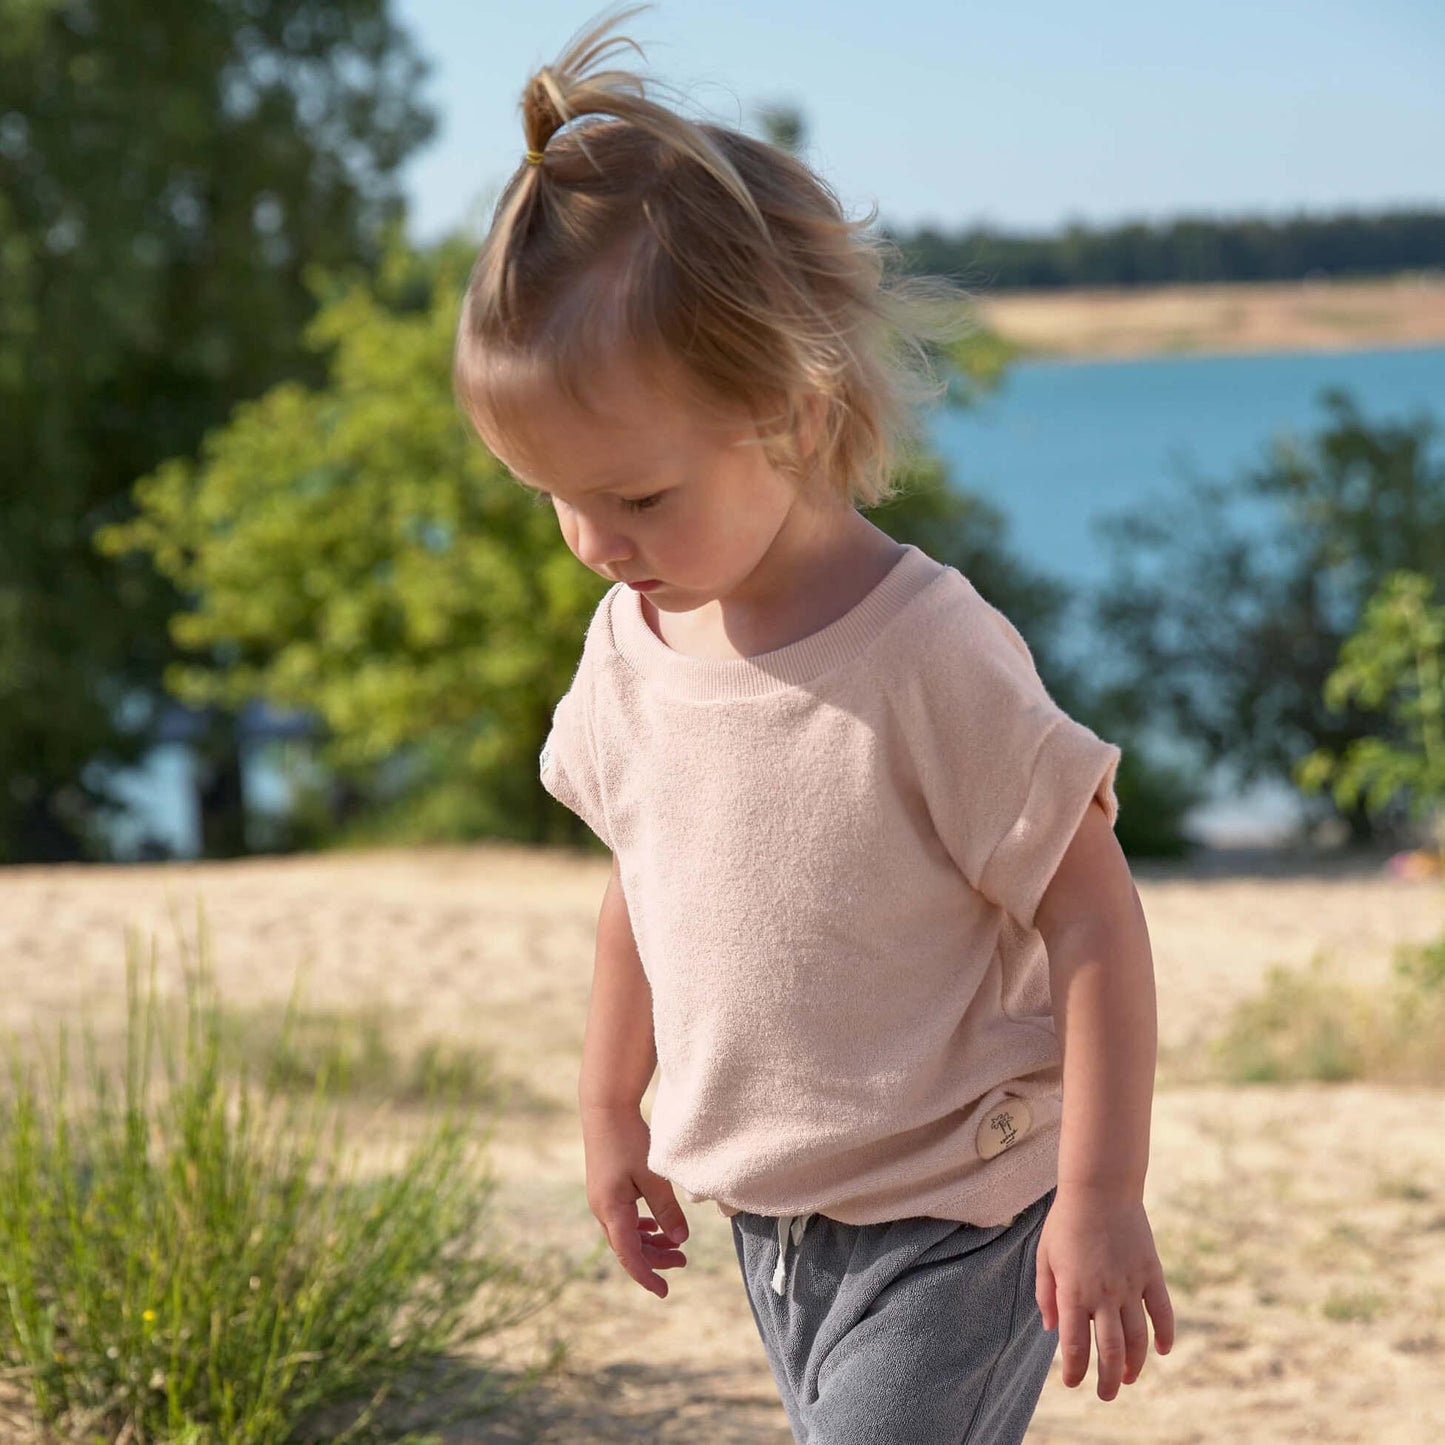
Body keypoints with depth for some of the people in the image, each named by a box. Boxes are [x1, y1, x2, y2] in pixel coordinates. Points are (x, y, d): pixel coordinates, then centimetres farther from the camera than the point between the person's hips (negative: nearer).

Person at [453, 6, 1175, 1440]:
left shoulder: (930, 656, -22)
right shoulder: (630, 645, -1)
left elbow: (1093, 919, -17)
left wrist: (1101, 1199, -18)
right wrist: (611, 1117, 23)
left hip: (952, 1223, -7)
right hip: (769, 1217, 7)